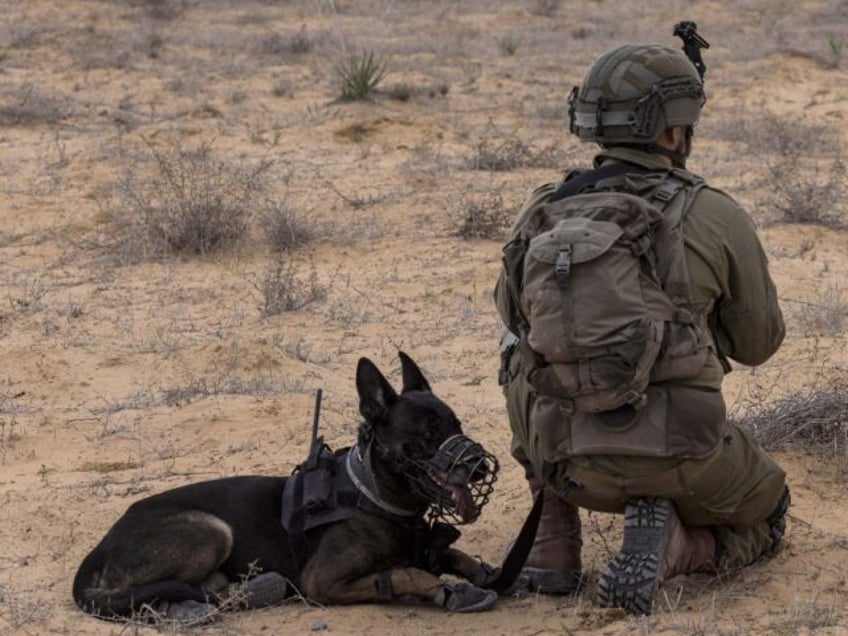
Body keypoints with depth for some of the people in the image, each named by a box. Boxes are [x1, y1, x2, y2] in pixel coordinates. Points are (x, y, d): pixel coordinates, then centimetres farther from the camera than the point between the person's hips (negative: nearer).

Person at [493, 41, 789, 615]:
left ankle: (555, 546, 20)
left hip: (567, 461, 3)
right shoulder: (717, 218, -6)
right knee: (765, 515, 28)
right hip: (675, 454, -3)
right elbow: (758, 342, 9)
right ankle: (671, 548, -6)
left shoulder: (541, 213, 3)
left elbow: (512, 312, 23)